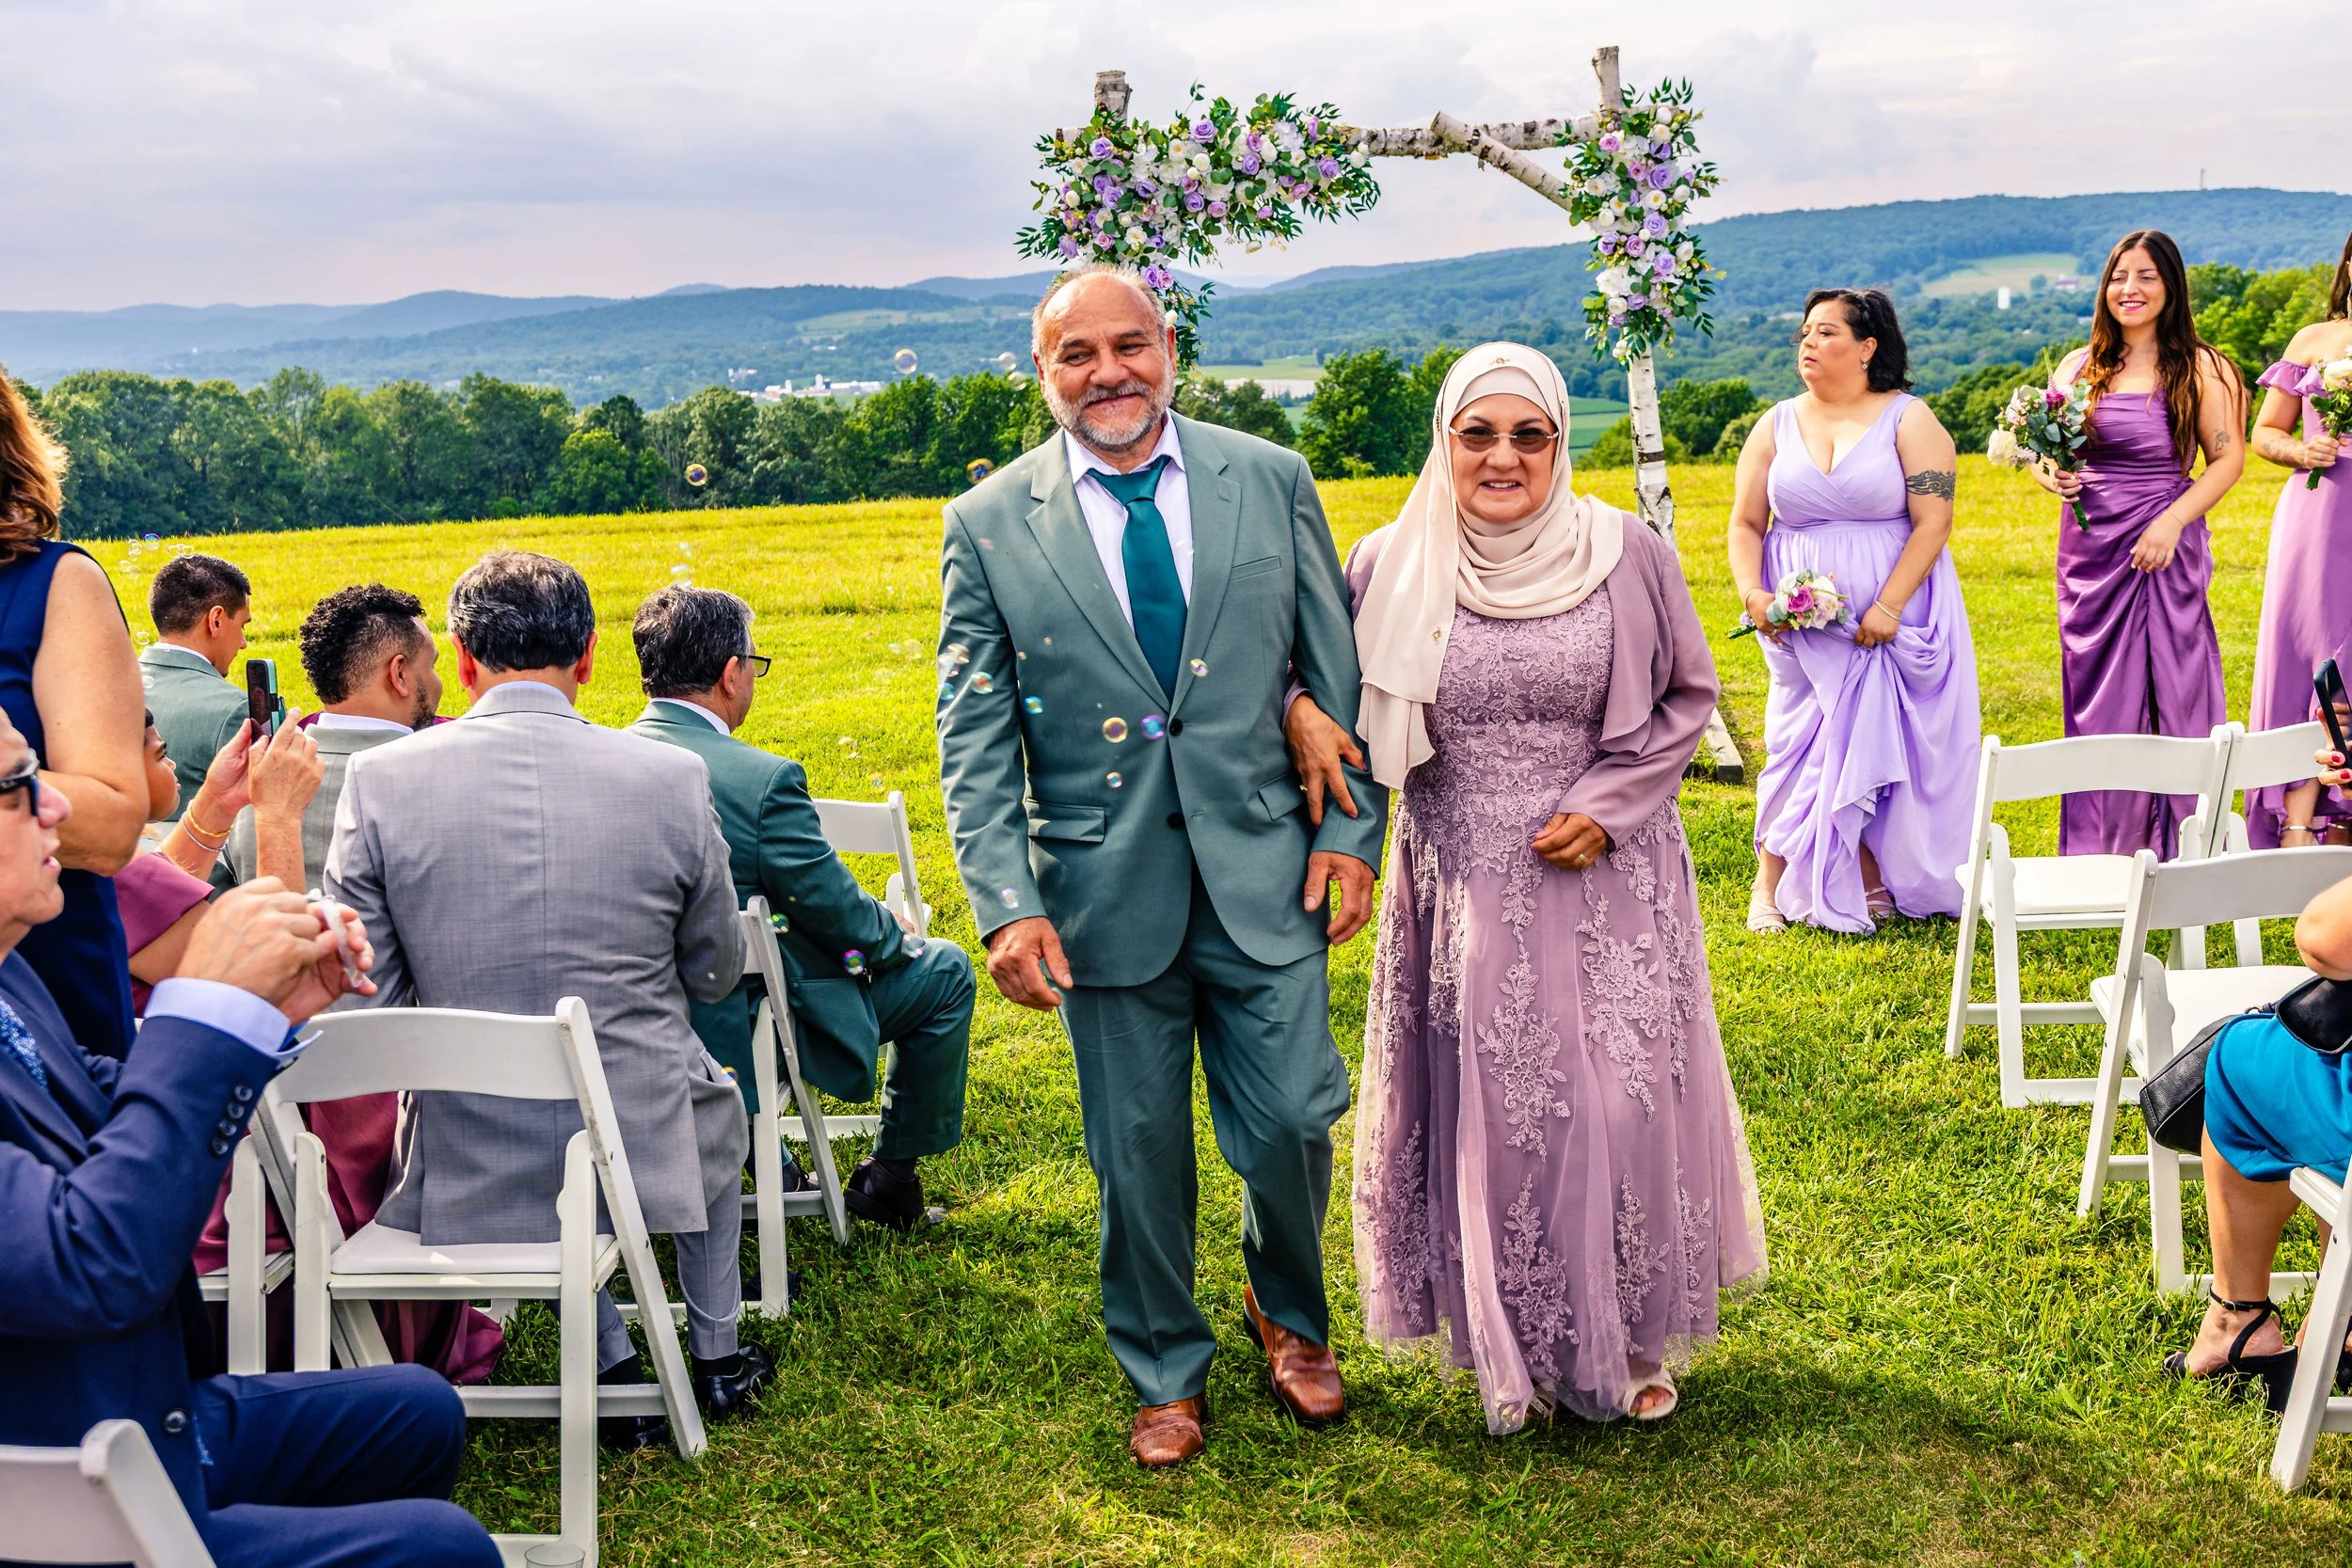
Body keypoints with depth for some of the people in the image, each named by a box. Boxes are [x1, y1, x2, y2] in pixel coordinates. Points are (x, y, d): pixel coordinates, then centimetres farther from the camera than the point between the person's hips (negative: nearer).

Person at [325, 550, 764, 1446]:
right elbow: (715, 976, 2)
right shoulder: (672, 778, -10)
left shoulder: (379, 780, -9)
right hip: (641, 1151, -1)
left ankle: (614, 1372, 32)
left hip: (468, 1170, 1)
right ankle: (715, 1356, 45)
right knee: (719, 1108, 35)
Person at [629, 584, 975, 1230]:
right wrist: (897, 937, 5)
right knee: (945, 970, 14)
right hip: (751, 1032, -7)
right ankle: (891, 1173, 25)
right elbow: (840, 914, -17)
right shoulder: (764, 780, -25)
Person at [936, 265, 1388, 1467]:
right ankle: (1164, 1373, 34)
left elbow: (1337, 673, 6)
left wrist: (1350, 832, 0)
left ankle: (1288, 1311, 37)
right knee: (1138, 1154, 10)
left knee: (1290, 1123, 4)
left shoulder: (1272, 483, 2)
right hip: (1104, 889, 0)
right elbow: (973, 734, -1)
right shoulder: (989, 526, -2)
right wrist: (1004, 904, -10)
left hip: (1261, 872, 1)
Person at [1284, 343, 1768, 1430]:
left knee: (1622, 1101, 2)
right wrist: (1300, 711, -10)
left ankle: (1634, 1338, 27)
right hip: (1466, 890, 1)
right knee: (1490, 1111, 5)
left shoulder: (1624, 555, -5)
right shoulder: (1392, 565, -3)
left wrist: (1607, 805, -7)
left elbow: (1687, 695, 5)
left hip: (1603, 882, 0)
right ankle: (1518, 1347, 27)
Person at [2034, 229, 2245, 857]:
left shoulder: (2199, 368, -2)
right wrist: (2047, 473, -5)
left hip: (2164, 548, -4)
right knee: (2096, 698, 7)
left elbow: (2229, 459, -3)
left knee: (2168, 689, -2)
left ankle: (2174, 849, 8)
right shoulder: (2078, 368, 9)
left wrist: (2172, 522, -15)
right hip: (2089, 549, 4)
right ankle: (2097, 853, 16)